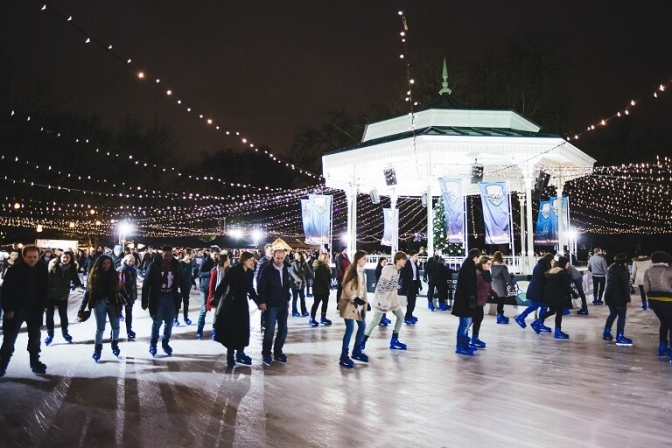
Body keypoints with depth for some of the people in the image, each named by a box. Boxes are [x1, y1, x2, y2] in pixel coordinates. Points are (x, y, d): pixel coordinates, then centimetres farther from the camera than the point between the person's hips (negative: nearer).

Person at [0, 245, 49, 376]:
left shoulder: (42, 268, -5)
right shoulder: (15, 269, -15)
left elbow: (45, 288, 2)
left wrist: (42, 306, -1)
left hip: (35, 309, 4)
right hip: (16, 309, -3)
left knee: (35, 338, 14)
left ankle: (35, 363, 27)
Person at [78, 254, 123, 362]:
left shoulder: (114, 274, 4)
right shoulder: (95, 275, 0)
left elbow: (118, 290, 5)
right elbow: (88, 292, -2)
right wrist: (82, 309, -5)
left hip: (113, 303, 2)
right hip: (99, 304, -1)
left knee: (116, 327, 5)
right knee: (100, 328, 0)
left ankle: (115, 345, 29)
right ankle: (97, 349, 17)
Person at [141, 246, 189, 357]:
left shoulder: (176, 265, -2)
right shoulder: (154, 265, -10)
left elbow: (182, 281, 6)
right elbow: (146, 284, -8)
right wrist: (144, 301, -9)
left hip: (171, 298, 3)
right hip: (157, 298, -3)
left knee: (169, 323, 11)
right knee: (157, 323, 4)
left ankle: (165, 343, 27)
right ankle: (153, 344, 22)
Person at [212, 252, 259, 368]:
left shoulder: (250, 273, 3)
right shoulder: (233, 271, -15)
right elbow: (222, 286, -16)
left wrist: (258, 301, 14)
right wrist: (214, 300, -19)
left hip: (242, 303, 6)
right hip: (231, 303, -6)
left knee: (243, 328, 8)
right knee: (231, 329, 0)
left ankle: (240, 353, 20)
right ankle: (230, 355, 10)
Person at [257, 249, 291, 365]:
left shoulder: (285, 270, 8)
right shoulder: (267, 269, -10)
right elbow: (261, 286, -12)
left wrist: (287, 299, 14)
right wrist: (261, 301, -15)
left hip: (282, 304, 6)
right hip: (270, 305, -6)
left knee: (283, 329, 8)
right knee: (270, 330, -4)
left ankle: (278, 352, 22)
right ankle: (266, 354, 10)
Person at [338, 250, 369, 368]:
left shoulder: (362, 271, 11)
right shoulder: (351, 271, -14)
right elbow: (346, 288, -18)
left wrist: (365, 302, 14)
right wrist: (355, 299, -27)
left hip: (359, 304, 9)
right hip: (349, 304, -9)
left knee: (362, 326, 14)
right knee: (350, 329, -10)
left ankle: (356, 351, 30)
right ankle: (344, 356, -3)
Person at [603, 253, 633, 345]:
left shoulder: (610, 268, 10)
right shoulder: (623, 270, -14)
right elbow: (625, 286, -18)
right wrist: (628, 300, -17)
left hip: (609, 295, 8)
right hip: (619, 297, -8)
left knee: (612, 314, 19)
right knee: (622, 316, -1)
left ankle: (606, 333, 20)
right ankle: (620, 337, -2)